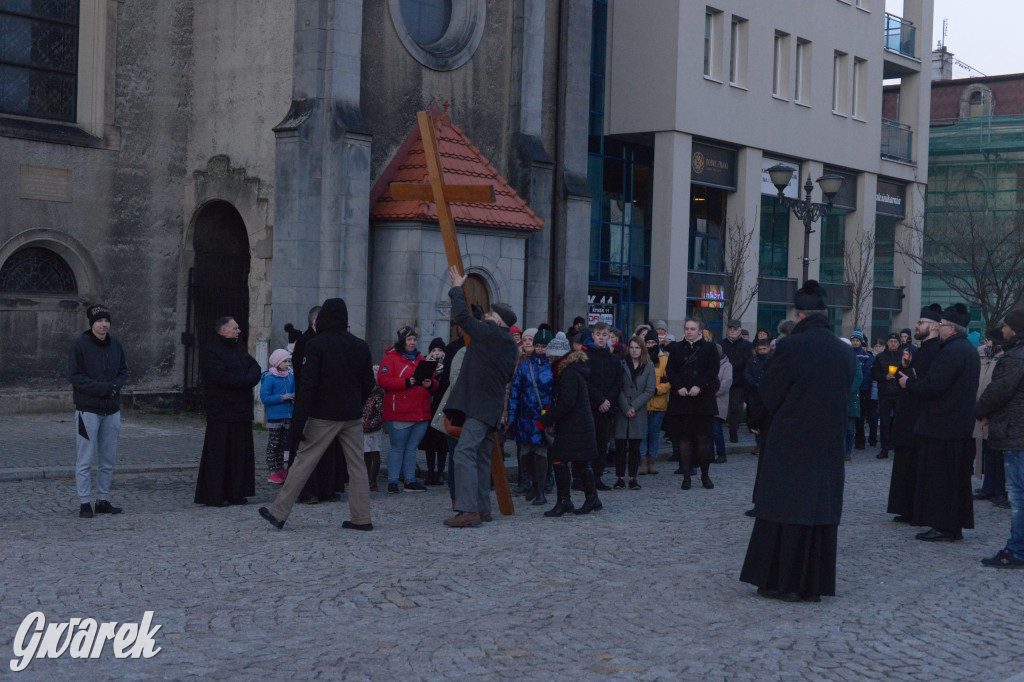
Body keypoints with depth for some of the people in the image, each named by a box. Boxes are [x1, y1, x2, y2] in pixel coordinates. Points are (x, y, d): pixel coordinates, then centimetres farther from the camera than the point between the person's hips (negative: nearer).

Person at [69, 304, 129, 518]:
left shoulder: (115, 344, 8)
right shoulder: (80, 345, -8)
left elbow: (124, 370, 13)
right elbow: (75, 376, -12)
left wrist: (116, 386, -9)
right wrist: (104, 388, -18)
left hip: (112, 409, 5)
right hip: (88, 409, -5)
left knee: (108, 460, 10)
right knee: (85, 460, -3)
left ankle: (103, 500, 19)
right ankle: (84, 503, 3)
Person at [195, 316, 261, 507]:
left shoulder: (239, 349, 18)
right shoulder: (212, 352, -8)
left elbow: (255, 368, 9)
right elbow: (222, 376, -20)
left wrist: (248, 379, -12)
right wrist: (246, 380, -12)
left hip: (241, 411, 8)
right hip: (221, 413, -8)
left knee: (240, 453, 8)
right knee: (218, 454, -5)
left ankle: (235, 493, 15)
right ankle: (213, 496, 0)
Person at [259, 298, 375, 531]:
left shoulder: (316, 345, -9)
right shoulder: (360, 346, 7)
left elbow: (307, 384, -13)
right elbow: (368, 383, 11)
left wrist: (300, 418, -12)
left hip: (324, 416, -4)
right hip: (352, 416, 4)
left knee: (303, 462, 1)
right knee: (357, 466, 8)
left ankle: (279, 513, 7)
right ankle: (361, 518, 8)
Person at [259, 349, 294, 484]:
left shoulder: (290, 377, 9)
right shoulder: (269, 378, -11)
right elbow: (264, 398, -14)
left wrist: (294, 398, -2)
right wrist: (283, 397, -19)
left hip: (288, 417, 6)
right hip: (274, 417, -6)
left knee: (283, 445, 13)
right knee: (273, 445, 0)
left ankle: (280, 470, 21)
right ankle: (272, 472, 4)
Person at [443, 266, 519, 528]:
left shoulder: (488, 333, -9)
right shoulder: (510, 345, 16)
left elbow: (462, 316, -8)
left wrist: (457, 288, 6)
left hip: (478, 405, -10)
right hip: (492, 406, 10)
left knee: (465, 452, -16)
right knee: (481, 456, 16)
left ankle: (468, 510, -23)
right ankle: (483, 509, 20)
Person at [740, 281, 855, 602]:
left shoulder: (789, 347, -15)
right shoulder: (845, 352, -1)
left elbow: (768, 394, -6)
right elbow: (845, 397, 9)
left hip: (789, 442, -4)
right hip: (829, 443, 4)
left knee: (786, 510, 6)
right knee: (821, 512, 11)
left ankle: (782, 582, 11)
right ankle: (814, 584, 16)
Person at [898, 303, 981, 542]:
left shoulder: (952, 352, -18)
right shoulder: (969, 350, 15)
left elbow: (932, 387, -23)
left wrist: (908, 383, -5)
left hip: (942, 427, -10)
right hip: (962, 426, 10)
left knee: (939, 477, -4)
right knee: (956, 476, 13)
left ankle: (943, 527, -1)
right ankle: (955, 526, 20)